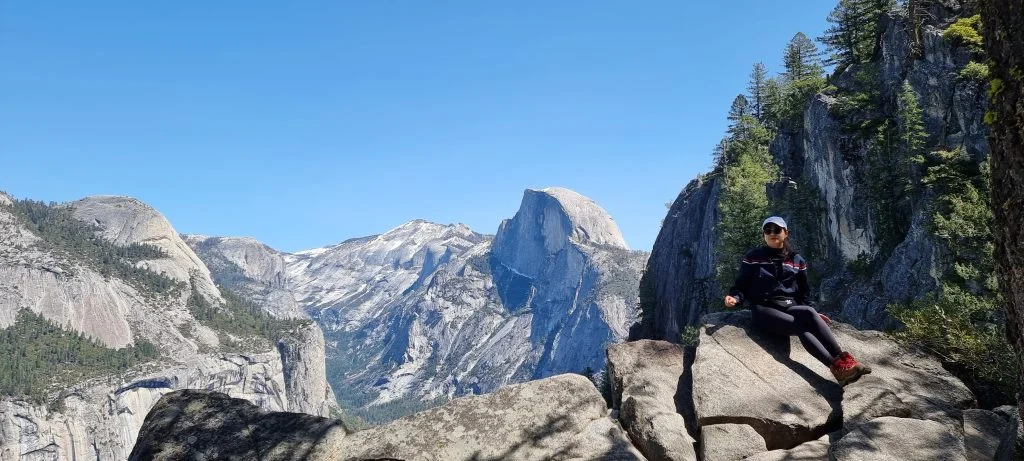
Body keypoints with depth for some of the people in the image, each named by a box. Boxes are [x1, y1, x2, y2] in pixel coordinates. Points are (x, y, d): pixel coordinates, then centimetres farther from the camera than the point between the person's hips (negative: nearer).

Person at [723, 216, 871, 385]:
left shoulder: (797, 260, 15)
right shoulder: (753, 257, 5)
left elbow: (804, 292, 22)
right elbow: (741, 285, 4)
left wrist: (814, 313, 9)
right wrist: (735, 298, -18)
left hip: (790, 307, 3)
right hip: (764, 309, -3)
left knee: (808, 312, -34)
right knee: (802, 325, -33)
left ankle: (841, 359, -40)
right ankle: (838, 366, -44)